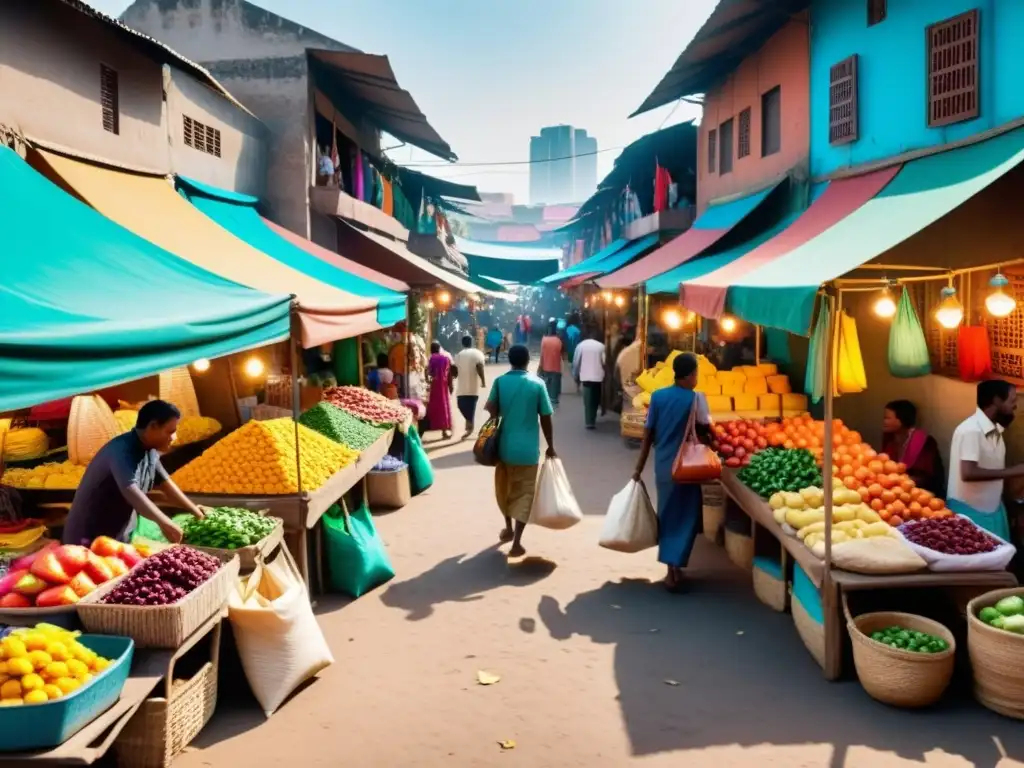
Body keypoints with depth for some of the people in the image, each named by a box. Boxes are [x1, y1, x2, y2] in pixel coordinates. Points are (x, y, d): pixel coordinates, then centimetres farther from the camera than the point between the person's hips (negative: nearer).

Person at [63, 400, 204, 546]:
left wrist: (196, 512, 15)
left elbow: (166, 483, 13)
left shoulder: (150, 451, 1)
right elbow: (130, 491, -40)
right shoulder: (123, 450, -25)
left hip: (120, 537, 8)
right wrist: (164, 523, -50)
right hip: (92, 538, -8)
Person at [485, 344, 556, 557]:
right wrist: (550, 446, 5)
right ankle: (516, 542, -4)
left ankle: (508, 529, 38)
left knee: (504, 489, 22)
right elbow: (545, 418, -5)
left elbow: (492, 411, -8)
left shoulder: (500, 382, -3)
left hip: (504, 446, 2)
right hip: (528, 449, -2)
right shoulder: (537, 384, -6)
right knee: (524, 493, 3)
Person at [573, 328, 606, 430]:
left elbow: (576, 362, 0)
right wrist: (604, 374, 14)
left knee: (588, 400, 1)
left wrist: (575, 375, 11)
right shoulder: (601, 346, -1)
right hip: (598, 376, 0)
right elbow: (604, 362, -3)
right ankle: (592, 420, 21)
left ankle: (589, 422, -5)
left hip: (585, 376, 0)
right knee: (595, 399, 15)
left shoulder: (581, 345, 1)